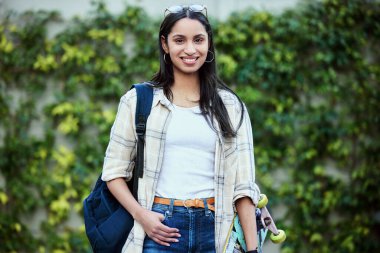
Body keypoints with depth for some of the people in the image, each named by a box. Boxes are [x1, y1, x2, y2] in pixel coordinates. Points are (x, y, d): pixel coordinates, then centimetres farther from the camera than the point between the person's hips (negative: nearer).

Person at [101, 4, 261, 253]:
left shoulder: (229, 106, 8)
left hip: (214, 231, 1)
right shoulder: (138, 100, 5)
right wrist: (141, 215, -10)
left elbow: (243, 183, 5)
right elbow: (115, 172, 5)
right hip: (160, 228, -1)